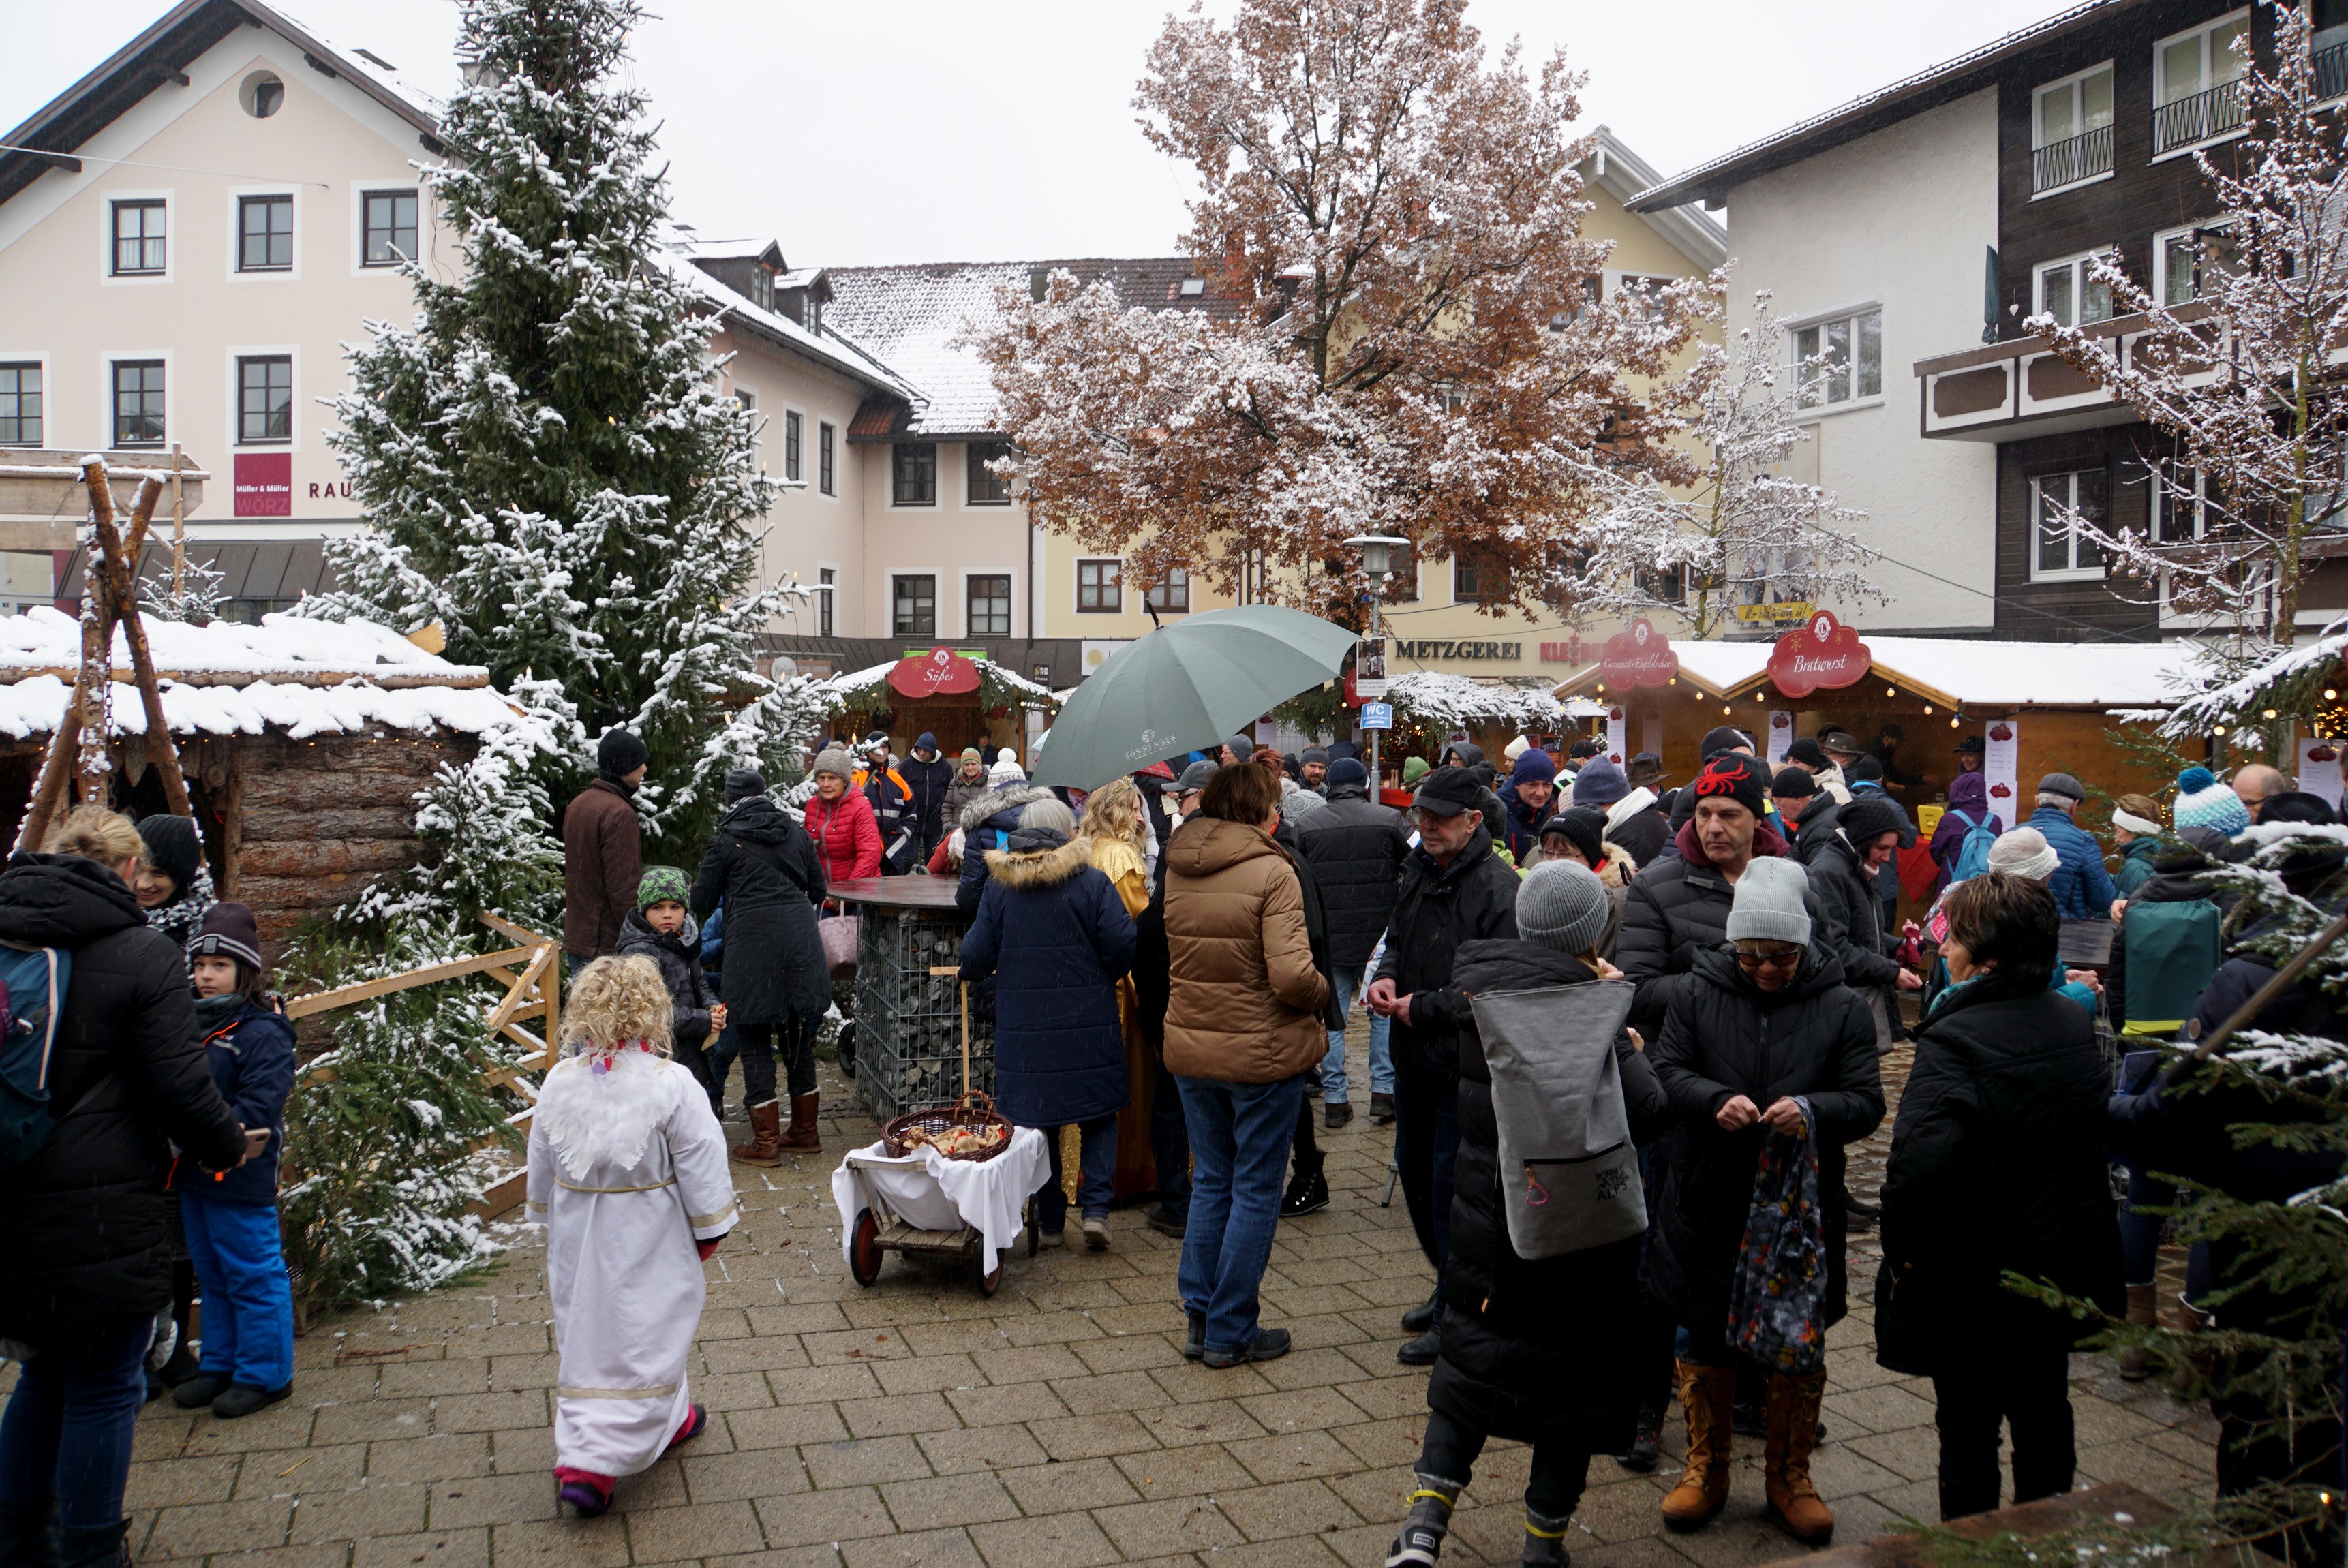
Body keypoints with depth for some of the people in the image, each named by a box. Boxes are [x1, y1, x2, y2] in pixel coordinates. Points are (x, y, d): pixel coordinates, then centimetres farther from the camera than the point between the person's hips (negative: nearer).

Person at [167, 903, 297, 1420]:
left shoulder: (263, 1033, -15)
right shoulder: (192, 1023, 10)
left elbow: (256, 1111, -21)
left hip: (240, 1181, -8)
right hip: (194, 1178, 8)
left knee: (253, 1276, 2)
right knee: (212, 1276, 19)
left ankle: (264, 1374, 14)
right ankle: (220, 1364, 33)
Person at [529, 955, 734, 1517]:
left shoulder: (558, 1082, -5)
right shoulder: (671, 1084, -18)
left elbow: (541, 1168, 7)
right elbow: (700, 1169, -12)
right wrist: (708, 1229, 1)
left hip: (576, 1240, 5)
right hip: (647, 1242, -5)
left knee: (586, 1333, 18)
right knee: (643, 1338, 6)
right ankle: (591, 1463, 7)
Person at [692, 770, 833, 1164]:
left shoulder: (727, 841, -1)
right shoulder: (796, 833, 11)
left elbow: (702, 904, 2)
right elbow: (819, 890, 17)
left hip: (753, 945, -5)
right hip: (801, 942, 5)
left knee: (754, 1043, 3)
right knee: (798, 1039, 15)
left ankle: (766, 1141, 4)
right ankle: (805, 1130, 25)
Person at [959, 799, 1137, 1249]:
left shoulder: (998, 886, -1)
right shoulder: (1092, 882, -7)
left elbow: (976, 956, 1)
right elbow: (1123, 946, -10)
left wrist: (973, 971, 24)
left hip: (1023, 1026, 2)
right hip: (1088, 1022, -2)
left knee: (1035, 1118, 12)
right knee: (1099, 1115, 13)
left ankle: (1050, 1221, 17)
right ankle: (1095, 1207, 1)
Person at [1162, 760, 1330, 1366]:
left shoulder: (1176, 870, 1)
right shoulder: (1271, 872, -17)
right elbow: (1292, 975, -24)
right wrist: (1320, 994, -5)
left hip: (1190, 1046, 6)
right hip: (1261, 1051, -6)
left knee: (1210, 1181, 19)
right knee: (1256, 1191, 7)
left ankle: (1199, 1317, 22)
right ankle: (1230, 1332, 15)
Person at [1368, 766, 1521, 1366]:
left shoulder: (1498, 888, -19)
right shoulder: (1418, 869, 8)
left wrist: (1425, 1007, -19)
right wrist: (1385, 977, 1)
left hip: (1466, 1063, -9)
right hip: (1415, 1055, 9)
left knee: (1452, 1184, -1)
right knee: (1415, 1172, 18)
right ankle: (1449, 1288, 37)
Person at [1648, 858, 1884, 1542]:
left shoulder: (1842, 1008, -2)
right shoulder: (1698, 992, -2)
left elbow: (1866, 1101, -3)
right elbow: (1664, 1069, -2)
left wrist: (1811, 1111, -24)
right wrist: (1714, 1100, -21)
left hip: (1801, 1206, 0)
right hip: (1706, 1200, 1)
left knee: (1800, 1343, 10)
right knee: (1703, 1336, 11)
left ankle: (1789, 1475, 31)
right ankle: (1706, 1468, 30)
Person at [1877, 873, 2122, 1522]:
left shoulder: (1955, 1041, -26)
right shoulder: (2076, 1025, -1)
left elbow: (1918, 1163, -38)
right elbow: (2100, 1132, 15)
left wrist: (1906, 1249, -23)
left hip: (1973, 1284, -7)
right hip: (2064, 1270, 8)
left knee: (1968, 1433, 9)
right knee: (2044, 1414, 24)